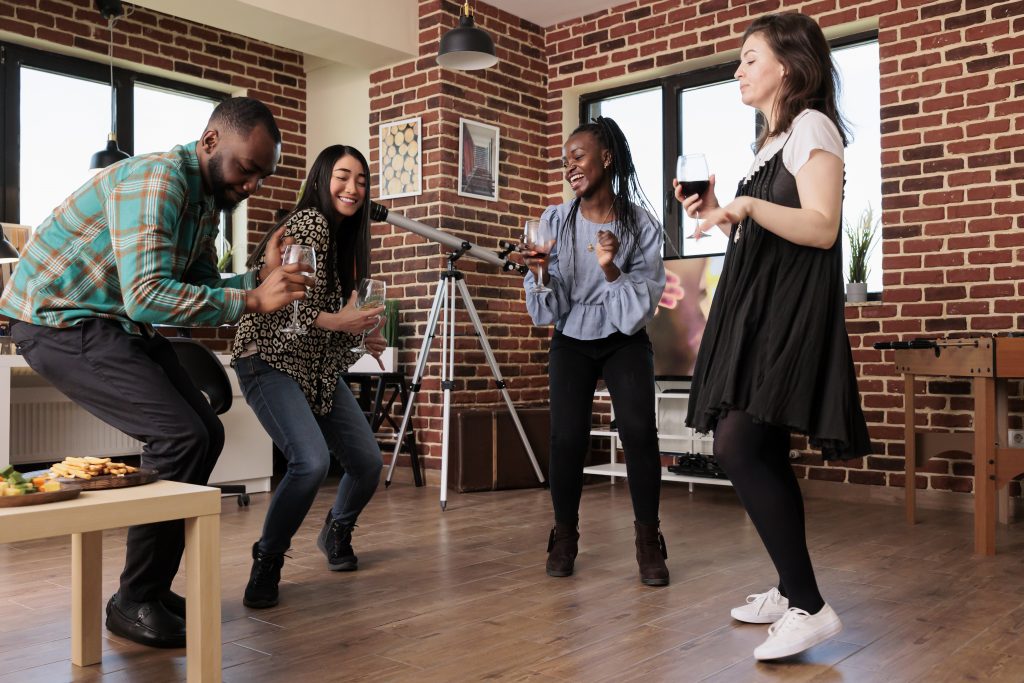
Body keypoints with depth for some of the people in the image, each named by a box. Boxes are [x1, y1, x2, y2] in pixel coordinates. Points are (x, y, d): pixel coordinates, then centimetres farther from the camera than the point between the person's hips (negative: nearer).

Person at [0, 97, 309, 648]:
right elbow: (146, 295, -34)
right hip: (59, 319, -10)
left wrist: (261, 277, -11)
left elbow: (199, 286, 6)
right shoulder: (157, 180, -24)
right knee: (179, 437, -19)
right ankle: (135, 603, -4)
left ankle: (152, 587, 16)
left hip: (120, 323, 10)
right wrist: (250, 301, -33)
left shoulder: (209, 196, 6)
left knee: (205, 434, 4)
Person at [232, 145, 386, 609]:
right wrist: (337, 321, -29)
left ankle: (337, 533, 34)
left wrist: (362, 332, 2)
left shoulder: (342, 234, 12)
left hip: (319, 367, 8)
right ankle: (266, 562, -3)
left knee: (367, 460, 3)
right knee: (312, 461, -27)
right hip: (272, 362, -8)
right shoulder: (308, 222, -15)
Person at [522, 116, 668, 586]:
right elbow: (550, 309, -5)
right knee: (568, 435, -14)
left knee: (638, 430, -20)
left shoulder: (641, 225, -11)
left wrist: (612, 270, -28)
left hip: (625, 341, -1)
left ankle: (648, 539, -2)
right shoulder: (556, 221, -7)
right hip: (572, 341, 1)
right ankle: (564, 535, 8)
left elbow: (642, 305, -13)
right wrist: (541, 273, -24)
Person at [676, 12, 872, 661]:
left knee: (738, 446, -20)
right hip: (757, 306, 10)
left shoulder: (812, 126, -5)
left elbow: (822, 229, -17)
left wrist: (748, 205, -28)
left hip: (791, 310, -10)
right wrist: (719, 213, 14)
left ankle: (810, 607, -15)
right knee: (764, 453, 8)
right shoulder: (772, 141, 23)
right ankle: (790, 589, 18)